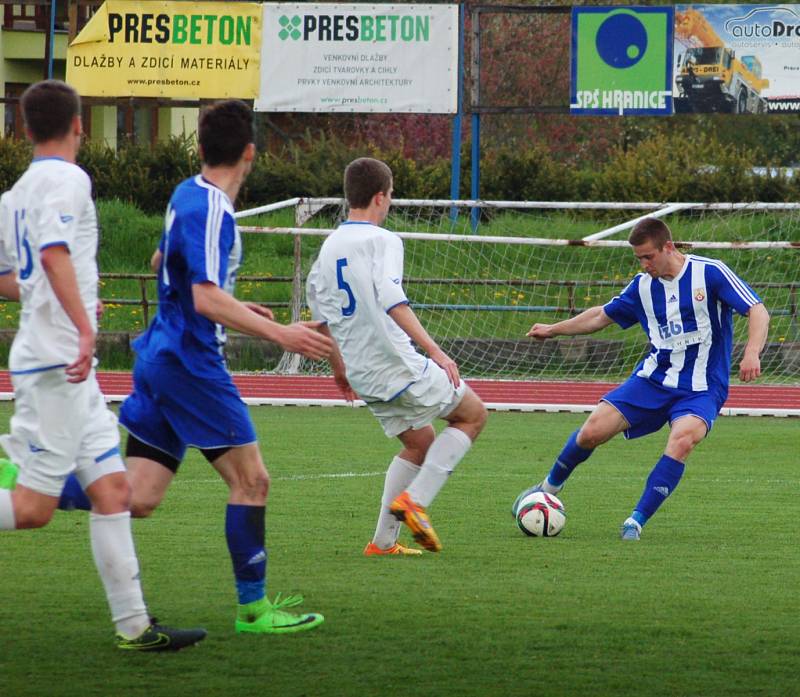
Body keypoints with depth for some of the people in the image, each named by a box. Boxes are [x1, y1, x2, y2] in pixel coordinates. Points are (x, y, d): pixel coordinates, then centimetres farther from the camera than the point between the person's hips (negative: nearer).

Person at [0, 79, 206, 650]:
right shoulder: (67, 180, -9)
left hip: (70, 369, 9)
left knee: (113, 489, 6)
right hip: (56, 363, -9)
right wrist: (84, 324, -31)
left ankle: (134, 625, 4)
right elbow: (54, 253, -25)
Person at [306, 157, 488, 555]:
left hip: (361, 374, 8)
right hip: (397, 365, -8)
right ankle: (414, 500, -5)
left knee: (420, 443, 22)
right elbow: (391, 301, -26)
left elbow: (320, 317, 20)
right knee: (473, 415, 10)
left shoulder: (328, 248, 13)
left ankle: (383, 540, 14)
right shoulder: (381, 240, -11)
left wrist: (339, 369, 33)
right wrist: (434, 350, -29)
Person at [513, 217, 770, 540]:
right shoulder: (642, 285, 5)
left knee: (682, 441, -33)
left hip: (700, 390, -4)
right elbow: (603, 315, 22)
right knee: (593, 431, -9)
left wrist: (751, 353, -31)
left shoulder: (710, 273, -10)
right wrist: (554, 329, 24)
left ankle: (636, 522, -23)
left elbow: (758, 312, -14)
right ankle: (550, 487, 20)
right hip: (653, 379, 4)